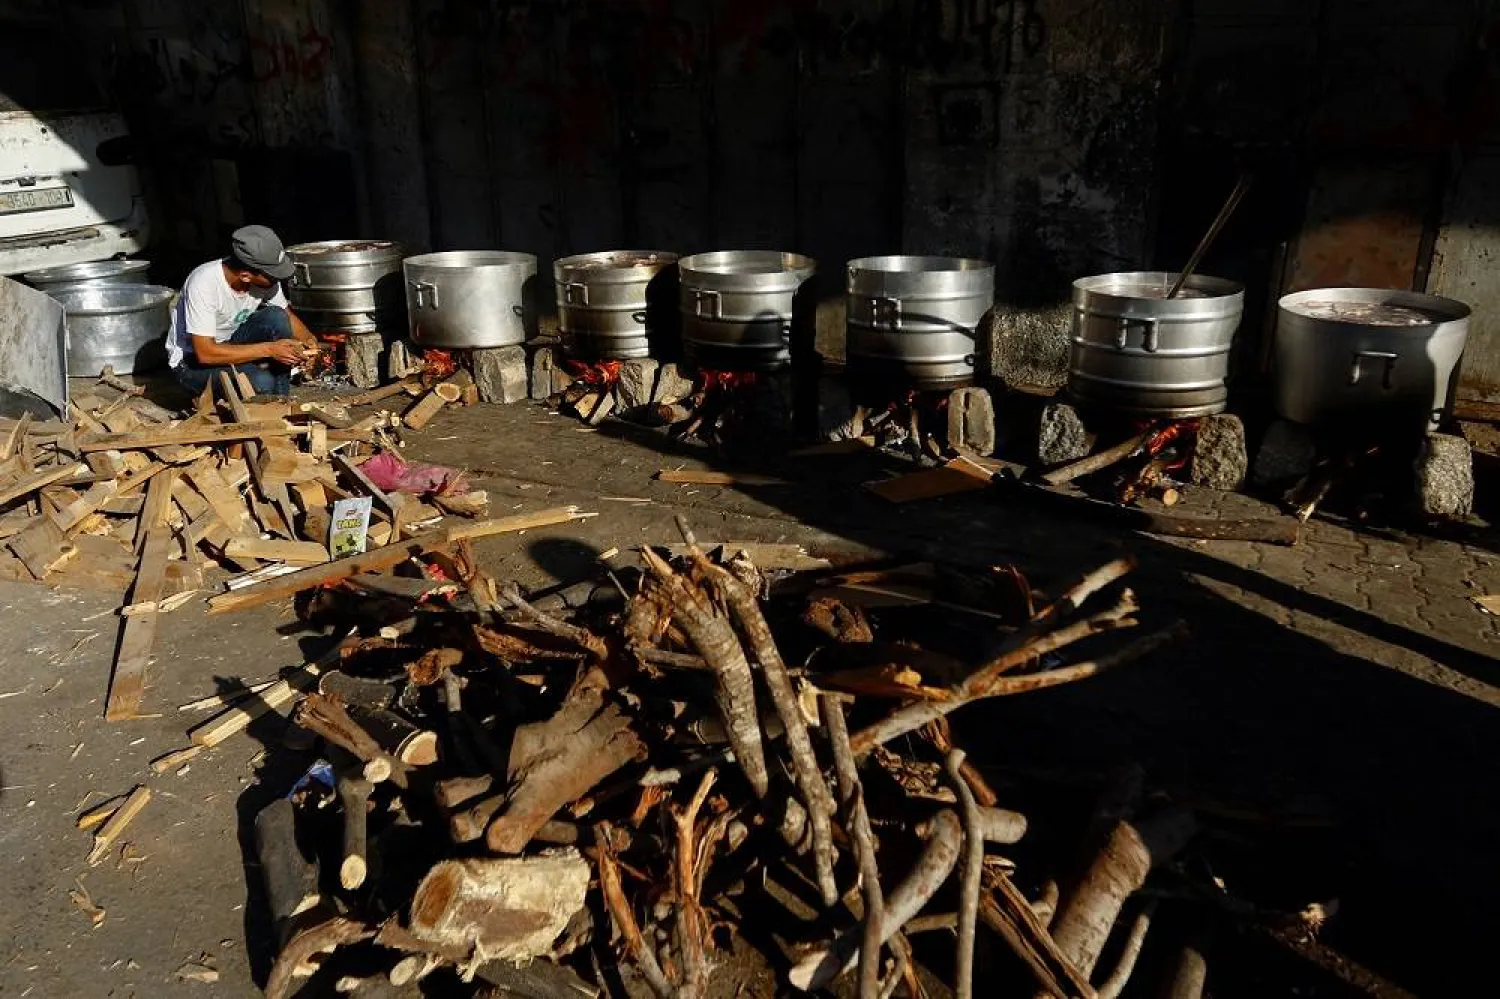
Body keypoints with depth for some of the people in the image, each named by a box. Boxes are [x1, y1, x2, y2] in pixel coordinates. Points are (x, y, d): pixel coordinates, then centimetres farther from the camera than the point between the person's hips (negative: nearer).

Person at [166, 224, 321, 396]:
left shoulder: (265, 276, -15)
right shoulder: (204, 284, -32)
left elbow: (286, 315, 3)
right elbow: (205, 353, -32)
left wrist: (308, 338, -18)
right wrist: (268, 349, -34)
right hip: (193, 361, -6)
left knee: (276, 318, -21)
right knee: (261, 383, -32)